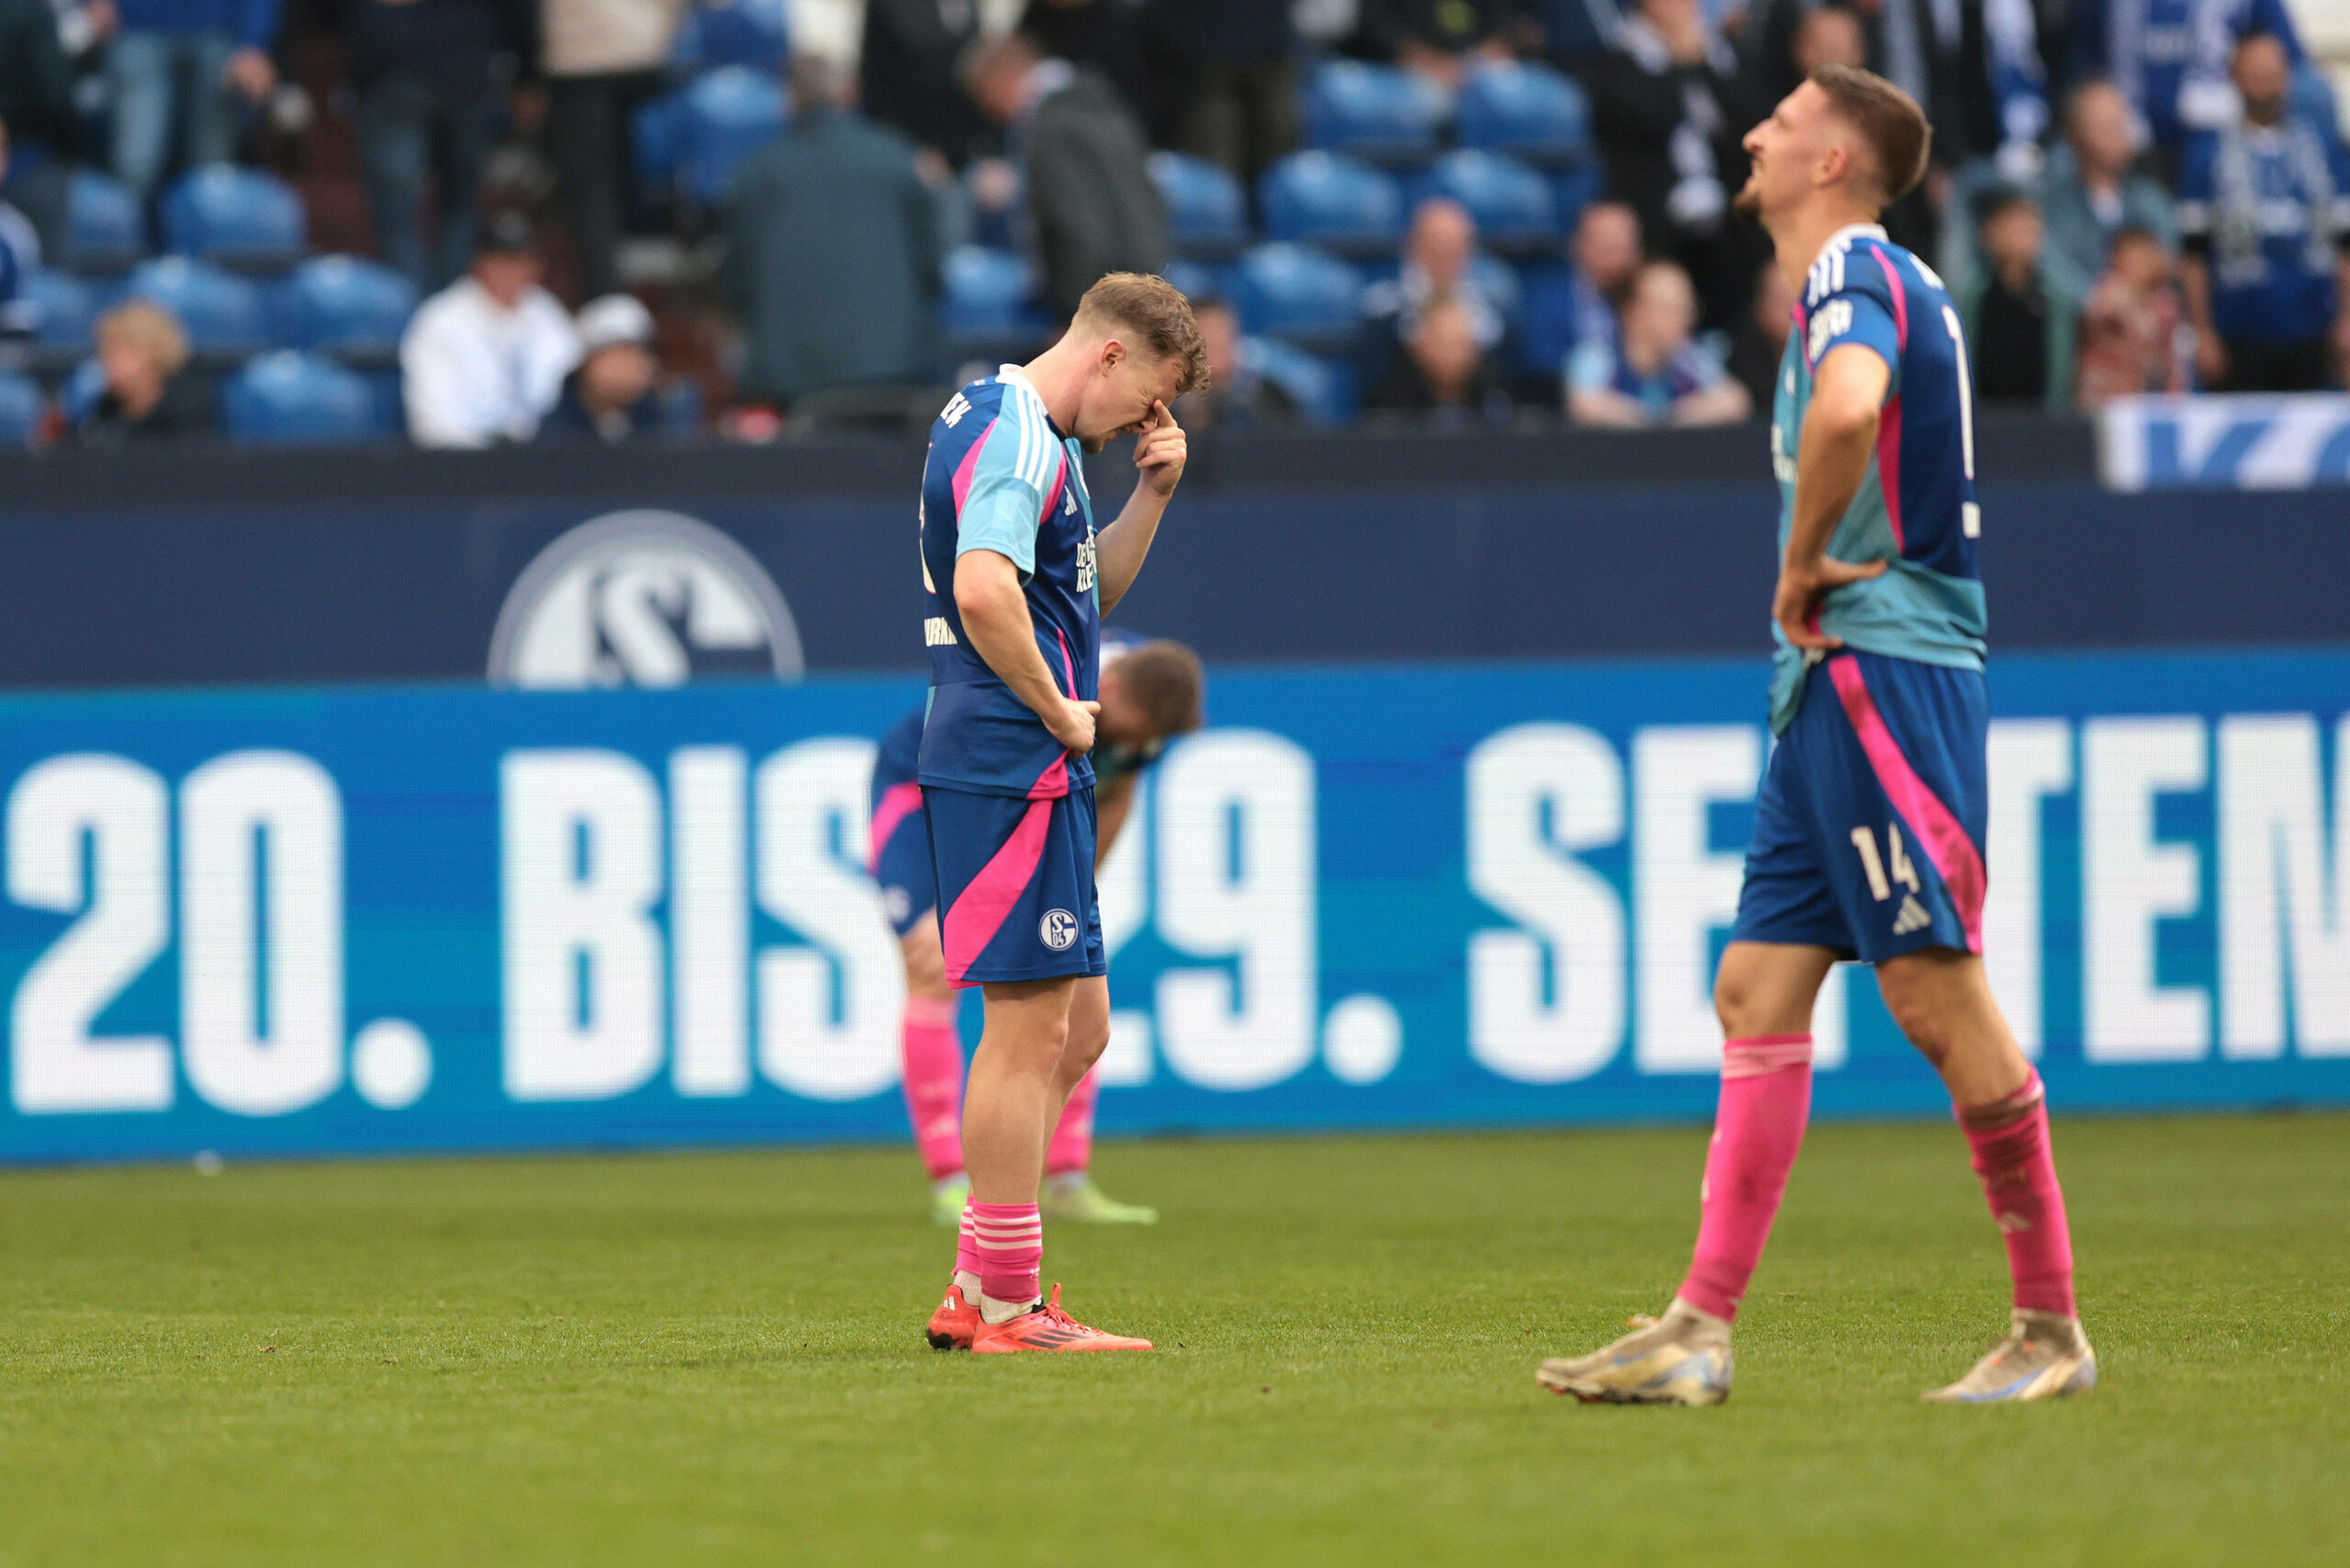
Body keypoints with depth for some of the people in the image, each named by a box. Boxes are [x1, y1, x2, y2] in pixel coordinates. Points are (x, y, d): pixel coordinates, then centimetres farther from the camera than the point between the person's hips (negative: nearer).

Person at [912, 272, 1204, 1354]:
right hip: (1016, 770, -11)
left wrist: (1150, 497, 14)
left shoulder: (1020, 431, 19)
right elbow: (983, 590, -30)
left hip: (1034, 777, 11)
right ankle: (1003, 1308, -4)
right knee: (1030, 1030, -7)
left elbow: (1091, 591, 29)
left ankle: (981, 1290, 15)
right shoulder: (1018, 438, -14)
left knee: (1077, 1029, 14)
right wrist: (1059, 711, -18)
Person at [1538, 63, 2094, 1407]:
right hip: (1837, 687, 10)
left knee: (1939, 995, -8)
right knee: (1760, 991, 5)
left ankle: (2052, 1328, -2)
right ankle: (1703, 1330, 2)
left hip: (1883, 673, -10)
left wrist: (1802, 565, -19)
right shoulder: (1886, 283, 19)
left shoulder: (1855, 270, -12)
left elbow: (1847, 406, -33)